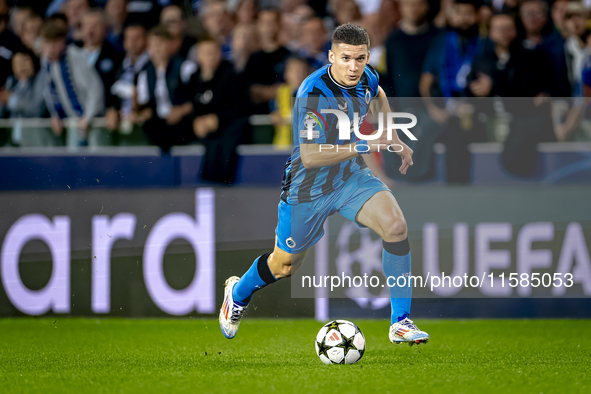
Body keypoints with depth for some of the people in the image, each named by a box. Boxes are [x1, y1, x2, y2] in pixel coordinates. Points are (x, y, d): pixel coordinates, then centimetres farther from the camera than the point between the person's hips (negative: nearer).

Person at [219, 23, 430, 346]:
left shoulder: (366, 77, -8)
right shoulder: (313, 94, -29)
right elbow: (310, 156, -34)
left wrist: (392, 139, 15)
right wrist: (364, 146, -34)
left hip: (351, 178, 5)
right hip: (308, 187, -5)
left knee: (395, 225, -23)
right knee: (284, 267, 14)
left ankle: (400, 323, -15)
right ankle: (238, 292, 49)